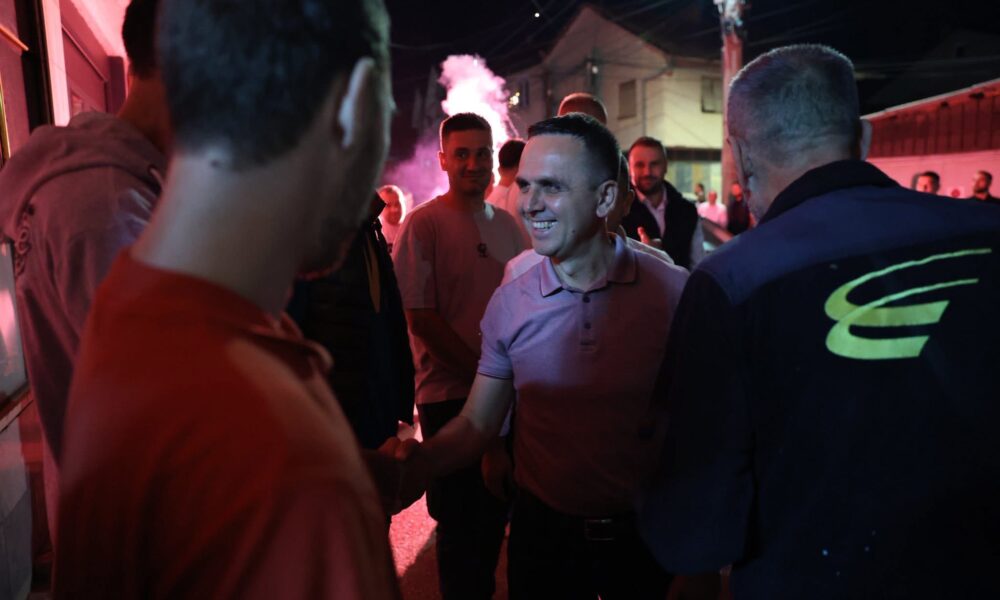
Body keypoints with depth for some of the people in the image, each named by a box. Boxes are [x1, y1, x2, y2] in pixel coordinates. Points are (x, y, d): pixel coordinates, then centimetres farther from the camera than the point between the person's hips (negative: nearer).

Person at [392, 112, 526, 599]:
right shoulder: (424, 223, -9)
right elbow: (420, 318, -13)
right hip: (451, 395, -5)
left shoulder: (506, 223, 8)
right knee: (461, 522, 9)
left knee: (497, 510, 18)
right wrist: (483, 373, -14)